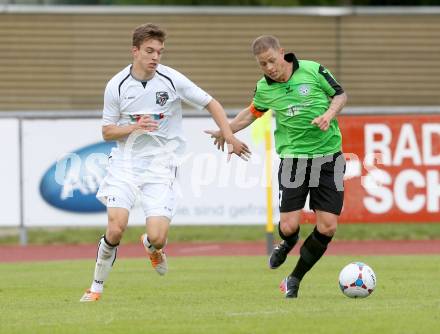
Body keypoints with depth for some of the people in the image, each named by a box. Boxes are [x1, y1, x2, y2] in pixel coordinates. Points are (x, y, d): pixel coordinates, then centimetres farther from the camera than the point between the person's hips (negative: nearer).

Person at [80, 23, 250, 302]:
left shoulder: (172, 80, -7)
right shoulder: (116, 86, -4)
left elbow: (211, 104, 5)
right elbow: (107, 132, 3)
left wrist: (230, 137, -3)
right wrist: (135, 127, -16)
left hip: (161, 166, 0)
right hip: (125, 162, 1)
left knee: (157, 237, -13)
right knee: (116, 228, -17)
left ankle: (151, 245, 27)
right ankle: (97, 286, 5)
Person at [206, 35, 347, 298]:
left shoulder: (313, 71, -5)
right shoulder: (264, 89, 2)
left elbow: (340, 95, 7)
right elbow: (253, 112, 23)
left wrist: (329, 114, -12)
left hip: (328, 156, -1)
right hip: (293, 157, 1)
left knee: (327, 227, -7)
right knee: (289, 225, -12)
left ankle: (295, 278, 12)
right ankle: (287, 245, 27)